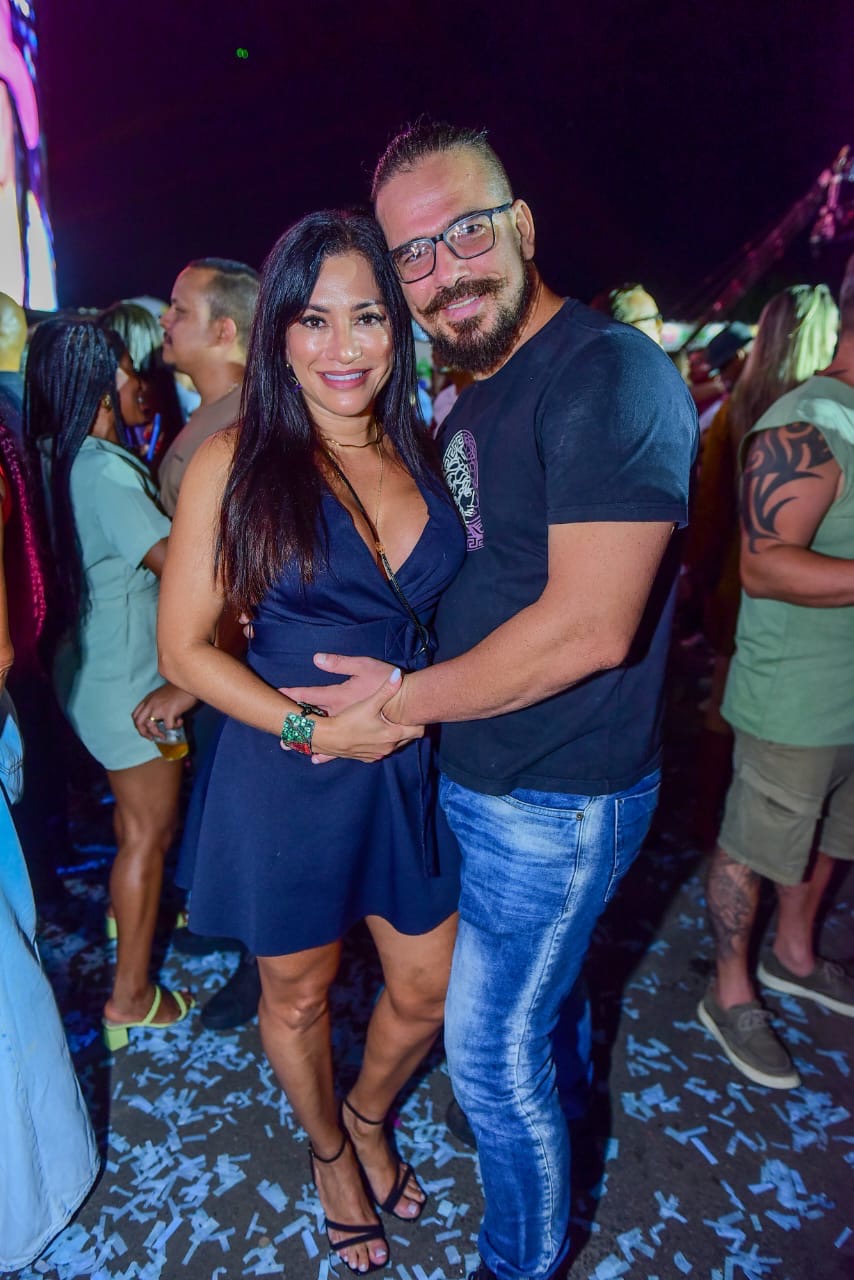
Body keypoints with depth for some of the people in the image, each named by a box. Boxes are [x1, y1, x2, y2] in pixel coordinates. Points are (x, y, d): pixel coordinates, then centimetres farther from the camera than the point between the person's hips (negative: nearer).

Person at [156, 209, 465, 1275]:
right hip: (286, 779, -3)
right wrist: (314, 725, -19)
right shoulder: (234, 464, -11)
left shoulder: (423, 451, 1)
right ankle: (328, 1150, 53)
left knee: (427, 993, 18)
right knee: (298, 995, 20)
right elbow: (185, 647, -10)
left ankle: (370, 1117, 53)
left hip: (414, 773, 4)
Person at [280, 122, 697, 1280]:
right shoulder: (475, 400, 8)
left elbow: (589, 626, -29)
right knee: (546, 972, 30)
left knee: (491, 1052, 8)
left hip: (556, 800, -8)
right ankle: (569, 1091, 60)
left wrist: (401, 698, -18)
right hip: (477, 776, 8)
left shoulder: (612, 376, -22)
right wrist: (410, 696, -2)